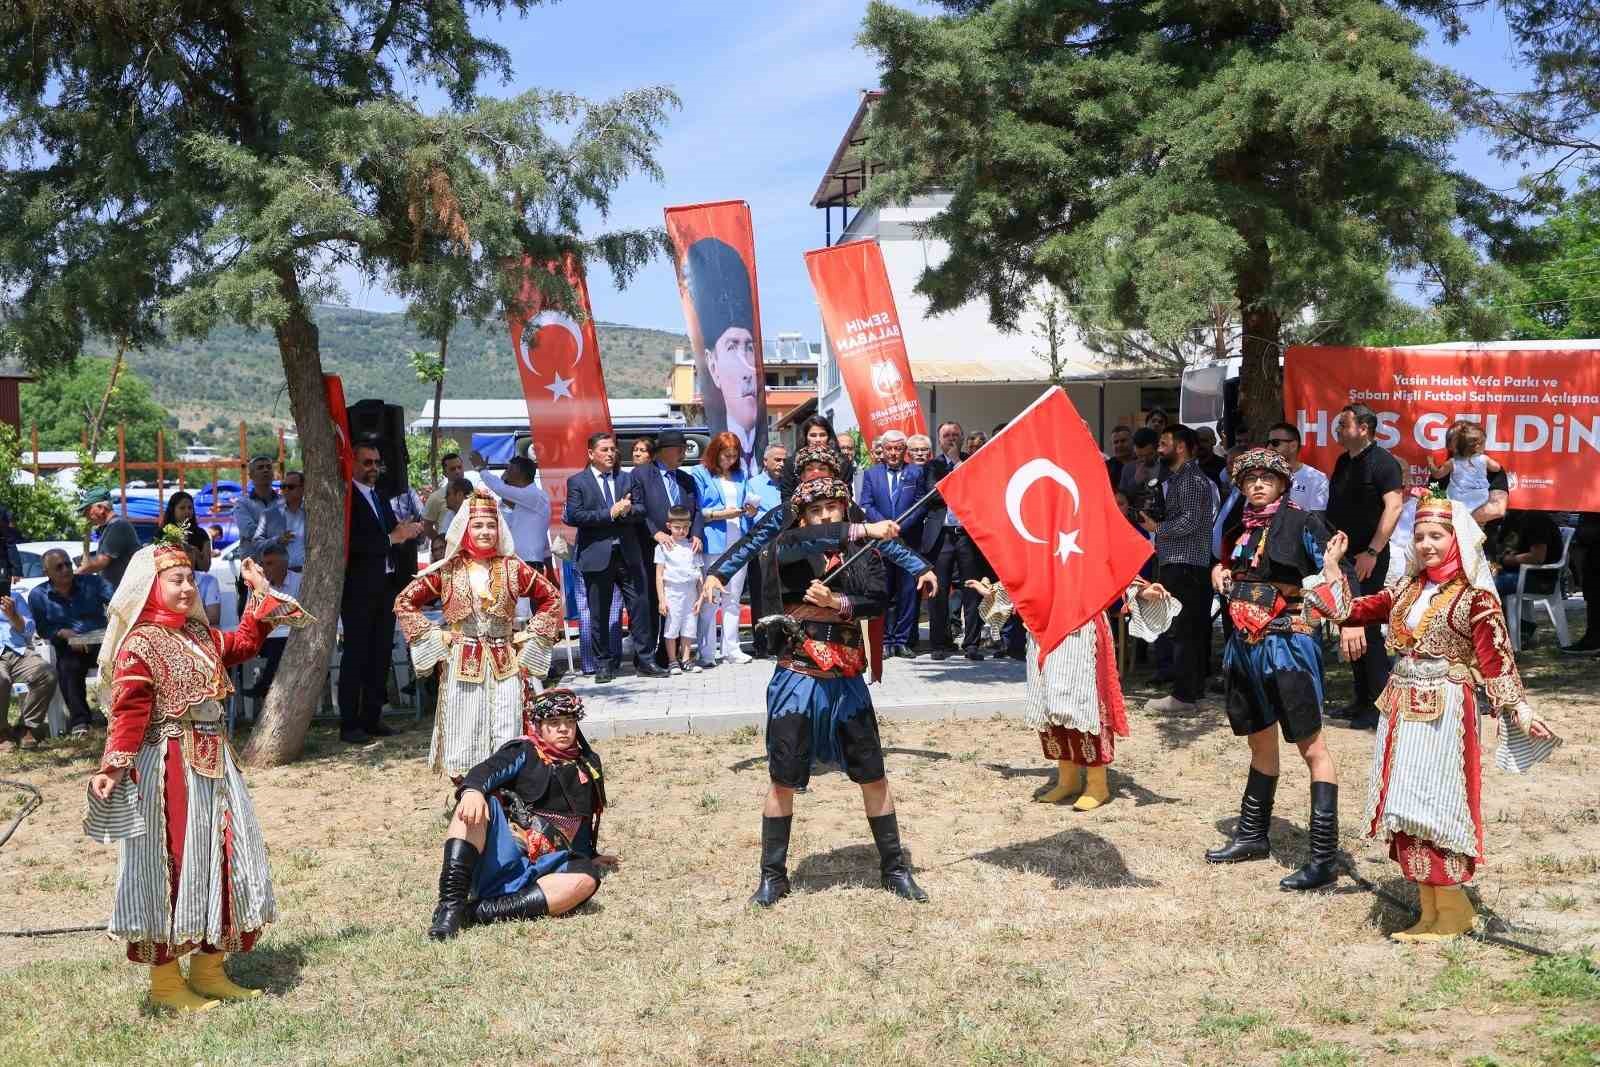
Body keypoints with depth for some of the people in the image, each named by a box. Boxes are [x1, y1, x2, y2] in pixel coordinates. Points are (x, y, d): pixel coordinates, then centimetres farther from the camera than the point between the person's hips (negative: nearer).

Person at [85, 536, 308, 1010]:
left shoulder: (201, 633, 12)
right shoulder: (140, 645, -13)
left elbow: (242, 645, 27)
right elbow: (129, 713, -19)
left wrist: (259, 593, 23)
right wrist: (114, 767, -28)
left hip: (213, 762, 9)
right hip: (168, 770, -9)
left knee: (221, 861, 12)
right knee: (171, 866, -1)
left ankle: (208, 968, 23)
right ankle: (164, 979, 11)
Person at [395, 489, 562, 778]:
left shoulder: (513, 569, 4)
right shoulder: (448, 571, 2)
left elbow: (551, 598, 12)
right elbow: (404, 602, 7)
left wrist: (529, 636, 4)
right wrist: (435, 636, 0)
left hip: (504, 666, 1)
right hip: (461, 666, -1)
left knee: (506, 743, -1)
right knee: (463, 740, 2)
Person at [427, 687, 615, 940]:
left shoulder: (588, 765, 21)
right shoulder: (524, 752, 7)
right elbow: (488, 771, -14)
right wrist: (472, 789, -35)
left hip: (544, 868, 2)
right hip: (502, 856, -2)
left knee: (586, 878, -31)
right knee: (475, 806, -30)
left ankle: (479, 911, -36)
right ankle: (451, 904, -37)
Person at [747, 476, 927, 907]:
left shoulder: (864, 556, 5)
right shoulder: (786, 550, -2)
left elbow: (877, 600, -10)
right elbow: (799, 543, -26)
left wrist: (836, 602, -26)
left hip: (847, 682, 2)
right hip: (797, 680, -2)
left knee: (873, 777, 8)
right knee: (783, 780, 4)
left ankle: (895, 868, 22)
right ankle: (773, 876, 17)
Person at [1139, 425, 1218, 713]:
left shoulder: (1192, 479, -11)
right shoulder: (1175, 478, 21)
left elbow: (1189, 521, -19)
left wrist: (1157, 527, -9)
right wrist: (1154, 513, 13)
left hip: (1185, 564, -10)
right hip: (1175, 562, 10)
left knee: (1183, 630, -9)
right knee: (1191, 629, 12)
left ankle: (1183, 695, -9)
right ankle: (1194, 687, 16)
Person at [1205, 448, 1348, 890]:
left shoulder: (1301, 522, -8)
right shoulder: (1240, 527, 11)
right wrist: (1220, 570, 7)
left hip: (1288, 643, -7)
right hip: (1244, 644, 8)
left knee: (1311, 745, -7)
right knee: (1260, 742, 20)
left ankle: (1325, 857, -7)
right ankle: (1252, 836, 33)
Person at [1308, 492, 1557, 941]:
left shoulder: (1474, 596, -8)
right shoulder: (1406, 589, 10)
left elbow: (1495, 658, -9)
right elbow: (1352, 611, 16)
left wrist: (1519, 710, -16)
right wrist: (1332, 568, 11)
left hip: (1442, 711, -7)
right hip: (1400, 706, 7)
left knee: (1427, 808, -6)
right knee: (1404, 810, 8)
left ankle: (1452, 910, 9)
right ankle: (1431, 912, 18)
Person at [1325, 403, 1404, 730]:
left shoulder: (1382, 462, -11)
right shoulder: (1344, 463, 14)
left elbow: (1394, 506, -21)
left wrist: (1372, 552, -25)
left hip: (1368, 559, -8)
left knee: (1366, 629, -8)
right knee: (1349, 628, 11)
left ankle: (1380, 705, -3)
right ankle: (1361, 700, 20)